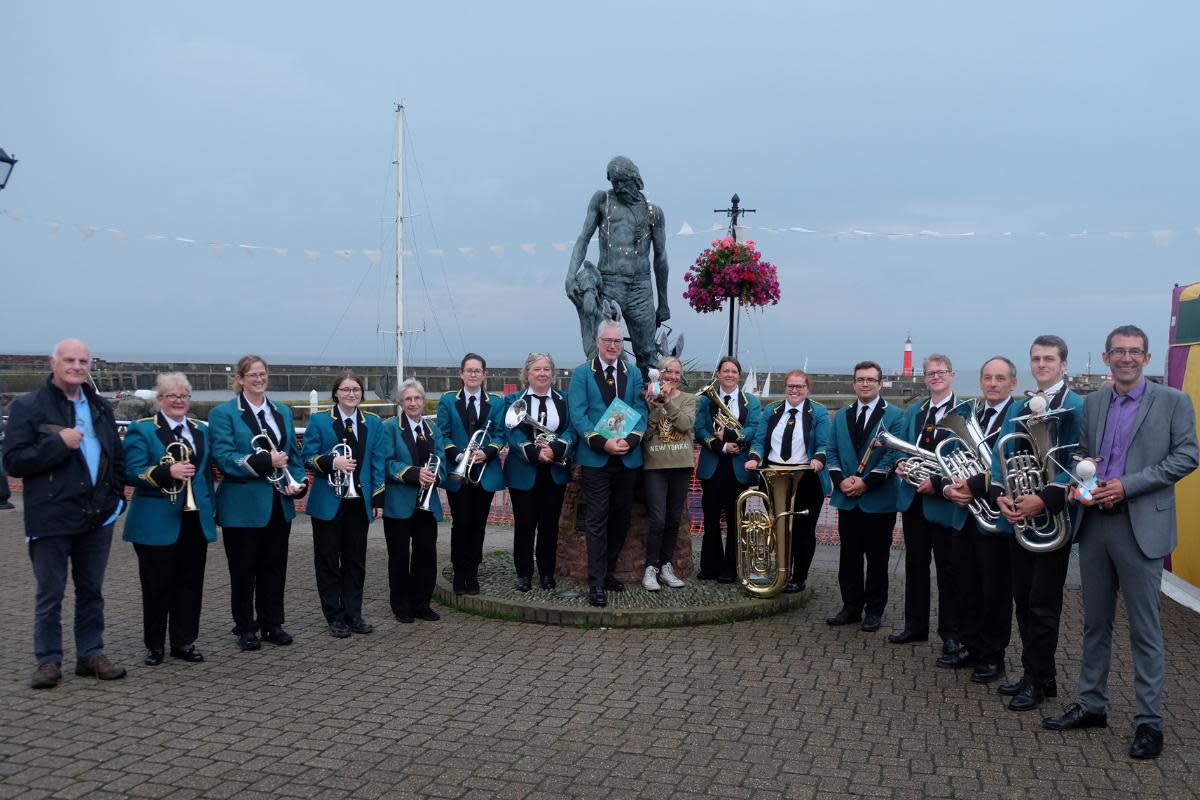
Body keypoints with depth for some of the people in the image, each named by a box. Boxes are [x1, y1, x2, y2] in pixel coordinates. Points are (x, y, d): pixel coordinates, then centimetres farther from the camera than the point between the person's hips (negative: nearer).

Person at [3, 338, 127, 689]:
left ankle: (91, 654, 22)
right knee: (50, 594, 4)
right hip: (52, 519, -5)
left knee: (91, 591, 12)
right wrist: (58, 443, -20)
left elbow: (117, 456, 19)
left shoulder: (101, 407, 12)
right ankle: (49, 661, 15)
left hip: (97, 516, 5)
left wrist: (116, 496, 6)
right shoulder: (28, 406, -4)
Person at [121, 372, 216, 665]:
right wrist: (168, 472, -29)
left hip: (195, 519, 5)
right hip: (157, 522, -4)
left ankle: (184, 641, 19)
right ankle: (154, 645, 16)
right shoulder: (141, 430, -3)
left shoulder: (202, 430, 13)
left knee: (190, 583, 8)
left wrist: (212, 507, 10)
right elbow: (132, 473, -14)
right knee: (157, 586, 4)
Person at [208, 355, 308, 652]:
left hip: (279, 505, 5)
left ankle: (272, 624, 23)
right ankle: (245, 628, 18)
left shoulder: (283, 412, 12)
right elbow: (223, 457, -16)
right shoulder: (223, 413, -6)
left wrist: (298, 482, -6)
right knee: (244, 569, 5)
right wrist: (266, 462, -25)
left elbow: (294, 453, 12)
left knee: (275, 566, 12)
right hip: (243, 506, -5)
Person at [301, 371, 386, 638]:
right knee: (328, 561, 4)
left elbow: (378, 463, 6)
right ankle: (335, 617, 13)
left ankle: (354, 614, 19)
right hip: (328, 502, -3)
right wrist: (332, 462, -21)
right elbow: (307, 457, -3)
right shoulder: (319, 421, -1)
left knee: (356, 560, 9)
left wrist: (378, 499, 1)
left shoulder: (373, 423, 7)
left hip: (359, 502, 3)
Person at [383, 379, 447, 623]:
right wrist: (416, 474, -24)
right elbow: (387, 463, -13)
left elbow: (441, 463, 8)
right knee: (399, 555, 5)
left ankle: (421, 604, 20)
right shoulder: (390, 427, -3)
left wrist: (434, 475, -15)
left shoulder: (433, 430, 13)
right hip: (399, 502, -4)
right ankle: (401, 606, 17)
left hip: (427, 503, 4)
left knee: (427, 554, 7)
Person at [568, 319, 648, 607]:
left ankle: (607, 571, 25)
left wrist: (630, 440, -14)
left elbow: (640, 411, 5)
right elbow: (578, 415, -6)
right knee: (597, 520, -3)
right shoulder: (582, 373, 2)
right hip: (595, 458, -3)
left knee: (620, 518, 10)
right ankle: (596, 582, -1)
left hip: (628, 457, 4)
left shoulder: (634, 374, 10)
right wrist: (603, 443, -18)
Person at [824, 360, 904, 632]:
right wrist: (840, 479, -7)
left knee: (877, 557, 5)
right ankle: (851, 606, 20)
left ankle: (874, 610, 16)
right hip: (847, 499, 4)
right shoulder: (842, 416, 12)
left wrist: (866, 482, -16)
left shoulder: (894, 415, -3)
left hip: (879, 500, -4)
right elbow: (832, 452, 10)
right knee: (849, 556, 9)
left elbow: (893, 454, -9)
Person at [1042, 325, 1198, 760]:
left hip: (1141, 527, -5)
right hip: (1093, 523, 5)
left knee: (1144, 630, 2)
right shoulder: (1092, 403, 11)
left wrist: (1128, 485, -16)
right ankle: (1092, 705, 26)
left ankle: (1149, 721, 13)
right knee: (1095, 623, 14)